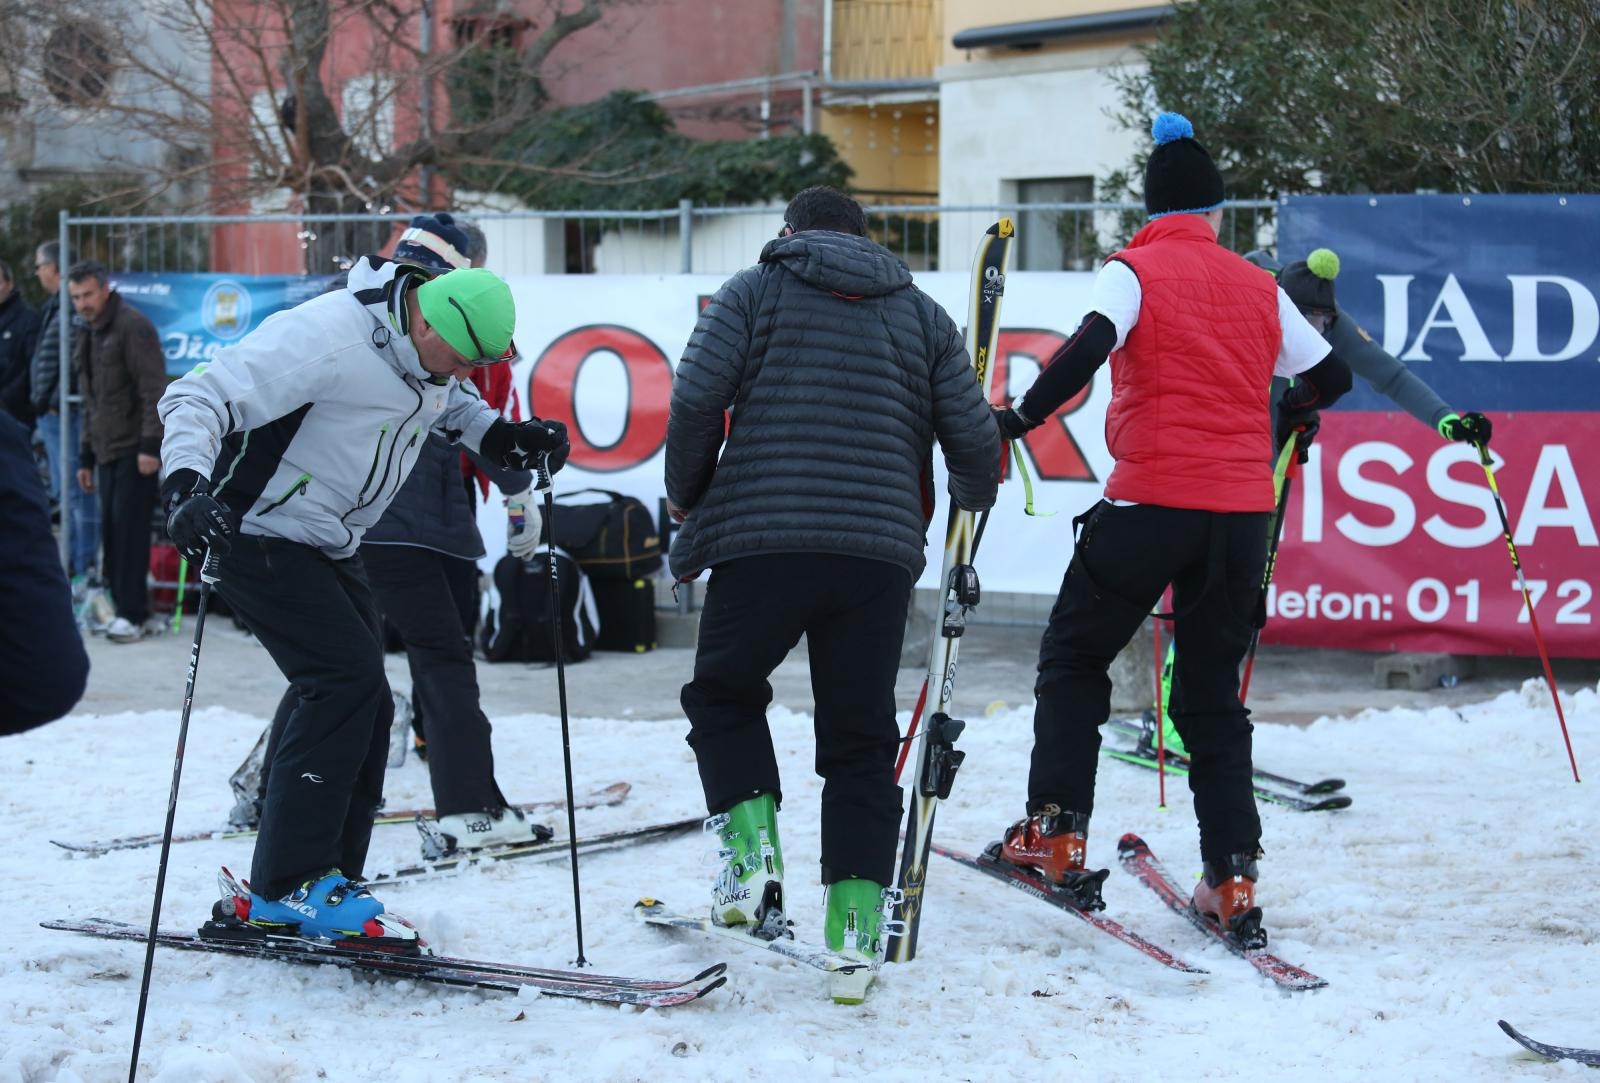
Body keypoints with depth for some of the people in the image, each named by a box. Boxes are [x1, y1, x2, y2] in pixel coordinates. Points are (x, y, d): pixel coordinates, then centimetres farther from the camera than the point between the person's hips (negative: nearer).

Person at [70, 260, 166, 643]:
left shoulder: (131, 325, -8)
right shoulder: (89, 337, 20)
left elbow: (153, 390, -15)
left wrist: (150, 446, -21)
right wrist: (85, 457, 23)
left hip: (135, 451, -8)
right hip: (107, 451, 8)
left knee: (130, 529, -10)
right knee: (111, 532, 6)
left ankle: (132, 614, -9)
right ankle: (122, 607, 11)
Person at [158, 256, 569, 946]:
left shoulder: (430, 352, 0)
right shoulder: (324, 339, -27)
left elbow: (453, 405, 23)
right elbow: (196, 399, -29)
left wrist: (506, 439, 3)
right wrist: (188, 485, -45)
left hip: (329, 550, 9)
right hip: (260, 534, -9)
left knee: (363, 705, 4)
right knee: (349, 679, -20)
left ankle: (308, 890, 11)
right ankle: (291, 887, -15)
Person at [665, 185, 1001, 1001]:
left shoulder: (754, 291, 9)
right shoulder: (921, 314, 17)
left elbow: (697, 398, -4)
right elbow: (973, 439, 11)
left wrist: (686, 495, 11)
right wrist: (970, 510, 31)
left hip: (761, 541, -2)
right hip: (881, 555, 2)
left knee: (723, 693, 20)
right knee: (861, 741, 10)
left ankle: (749, 843, -1)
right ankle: (856, 919, 1)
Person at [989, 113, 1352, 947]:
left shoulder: (1133, 271, -1)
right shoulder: (1259, 290, 13)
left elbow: (1089, 347, -19)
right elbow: (1332, 380, 20)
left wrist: (1021, 417, -14)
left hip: (1152, 502, -4)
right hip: (1242, 509, 4)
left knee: (1072, 658, 14)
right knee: (1212, 693, 13)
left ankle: (1056, 834, 6)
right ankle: (1232, 881, 3)